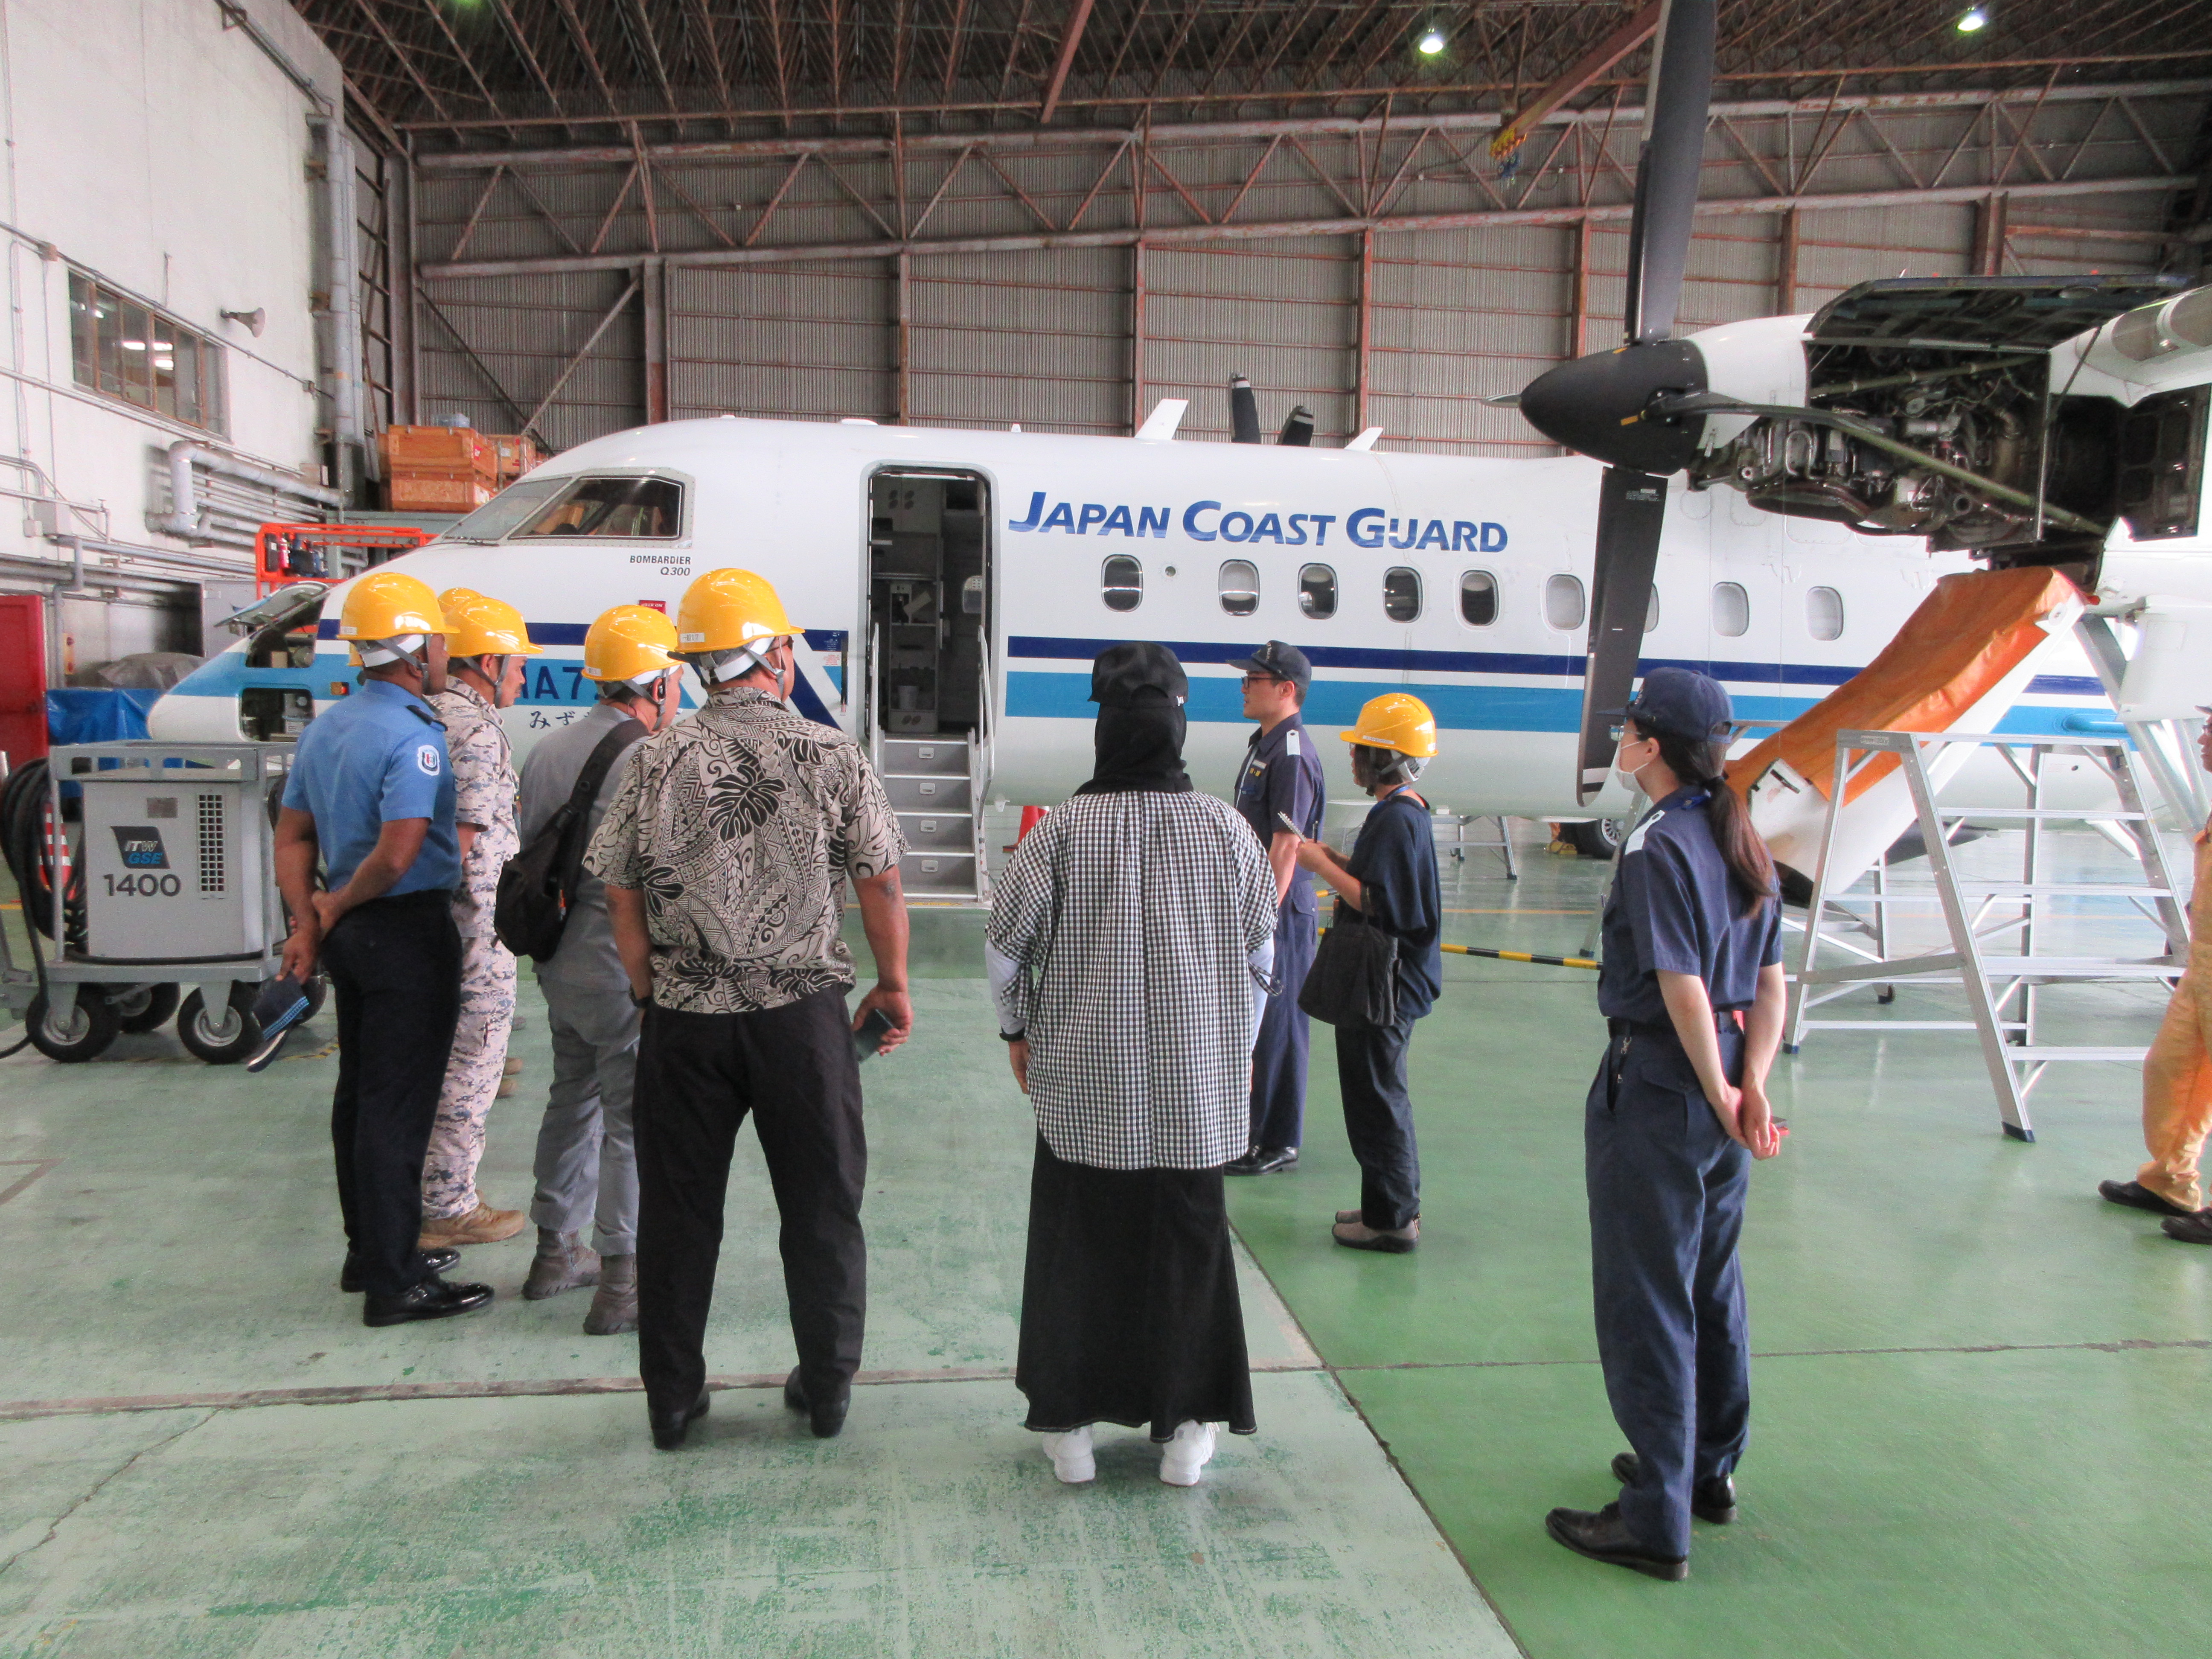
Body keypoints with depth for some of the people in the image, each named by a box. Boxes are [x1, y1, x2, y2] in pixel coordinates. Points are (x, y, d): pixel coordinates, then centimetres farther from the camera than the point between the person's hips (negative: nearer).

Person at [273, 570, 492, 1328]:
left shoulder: (324, 727, 11)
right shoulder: (413, 737, -18)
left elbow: (292, 836, 13)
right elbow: (398, 853, -27)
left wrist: (308, 922, 5)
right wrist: (337, 906, -10)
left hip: (353, 932, 9)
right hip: (408, 932, -9)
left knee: (359, 1094, 16)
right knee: (398, 1107, -3)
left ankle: (371, 1251, 29)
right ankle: (393, 1282, 4)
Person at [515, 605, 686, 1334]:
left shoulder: (547, 750, 8)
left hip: (560, 965, 9)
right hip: (626, 975, -9)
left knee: (572, 1102, 21)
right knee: (634, 1123, 1)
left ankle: (556, 1253, 34)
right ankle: (621, 1285, 8)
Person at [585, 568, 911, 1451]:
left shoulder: (657, 760, -3)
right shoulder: (832, 755, -6)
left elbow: (622, 893, 0)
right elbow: (880, 883, -3)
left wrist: (653, 996, 12)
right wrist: (893, 987, 9)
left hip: (684, 1017, 1)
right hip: (804, 1012, -1)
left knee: (677, 1212, 13)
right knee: (822, 1205, 13)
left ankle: (673, 1399, 25)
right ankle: (826, 1387, 26)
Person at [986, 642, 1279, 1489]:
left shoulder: (1061, 830, -10)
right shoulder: (1226, 829, -4)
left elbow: (1006, 940, -5)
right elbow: (1261, 951, 5)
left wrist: (1018, 1030, 12)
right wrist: (1239, 1046, 19)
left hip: (1084, 1085, -1)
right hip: (1198, 1089, 2)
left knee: (1074, 1246, 12)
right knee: (1188, 1243, 13)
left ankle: (1070, 1425, 22)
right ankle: (1186, 1429, 23)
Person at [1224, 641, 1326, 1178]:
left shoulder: (1293, 754, -17)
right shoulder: (1263, 744, 13)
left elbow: (1287, 846, -22)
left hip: (1282, 912, -10)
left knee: (1277, 1026, -1)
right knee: (1253, 1020, 18)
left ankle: (1277, 1143, 9)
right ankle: (1256, 1125, 31)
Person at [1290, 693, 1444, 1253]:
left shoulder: (1394, 818, -21)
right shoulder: (1410, 811, 11)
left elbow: (1374, 901, -25)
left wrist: (1320, 865, -18)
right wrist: (1336, 860, 9)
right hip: (1397, 976, 11)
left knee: (1375, 1097, 0)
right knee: (1384, 1092, 19)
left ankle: (1391, 1218, 10)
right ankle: (1399, 1204, 30)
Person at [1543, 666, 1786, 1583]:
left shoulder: (1658, 847, -19)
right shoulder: (1744, 843, 7)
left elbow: (1684, 989, -22)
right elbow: (1772, 984, 4)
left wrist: (1719, 1094, -11)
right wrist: (1750, 1085, -2)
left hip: (1654, 1089, -9)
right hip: (1719, 1086, 9)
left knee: (1645, 1301, 1)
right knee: (1712, 1284, 21)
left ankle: (1658, 1521, 10)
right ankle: (1710, 1470, 38)